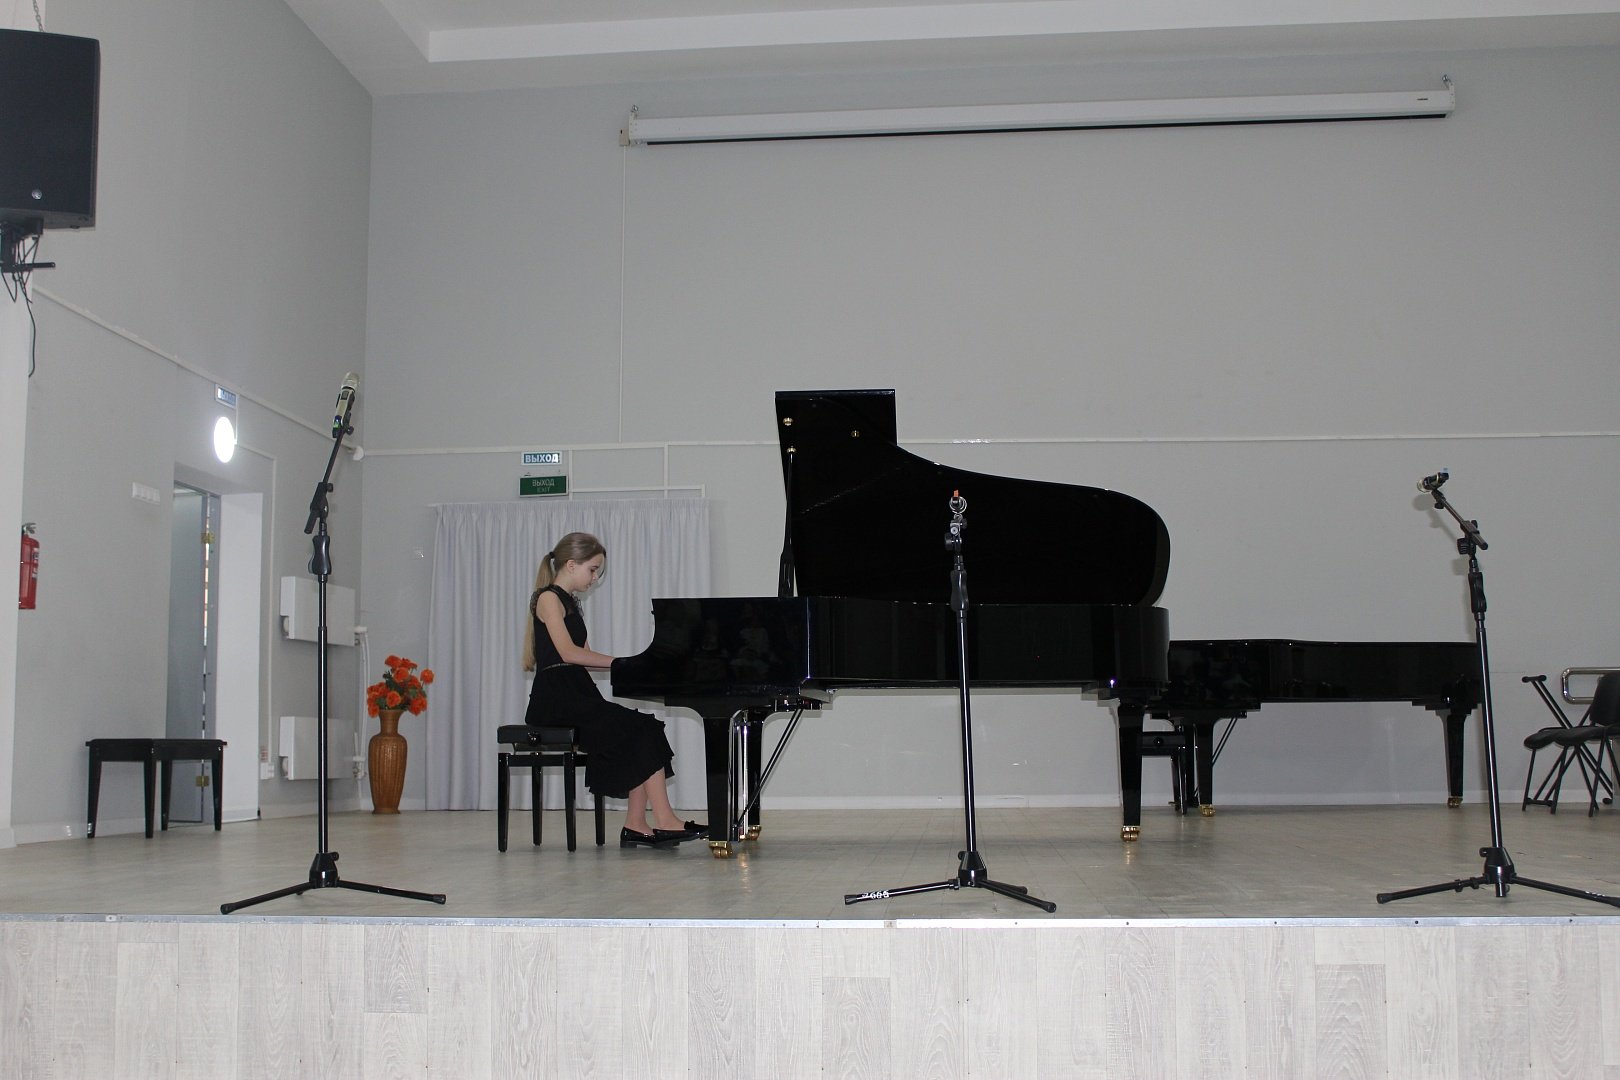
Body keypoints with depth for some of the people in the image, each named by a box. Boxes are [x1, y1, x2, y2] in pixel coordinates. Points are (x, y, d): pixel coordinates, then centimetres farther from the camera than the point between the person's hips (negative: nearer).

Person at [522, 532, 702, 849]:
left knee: (644, 730, -10)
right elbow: (568, 653, -18)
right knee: (641, 730, -19)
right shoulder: (549, 598, -6)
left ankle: (636, 824, -15)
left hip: (576, 695, 8)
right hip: (556, 699, -8)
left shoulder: (568, 602, 21)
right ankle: (664, 821, -20)